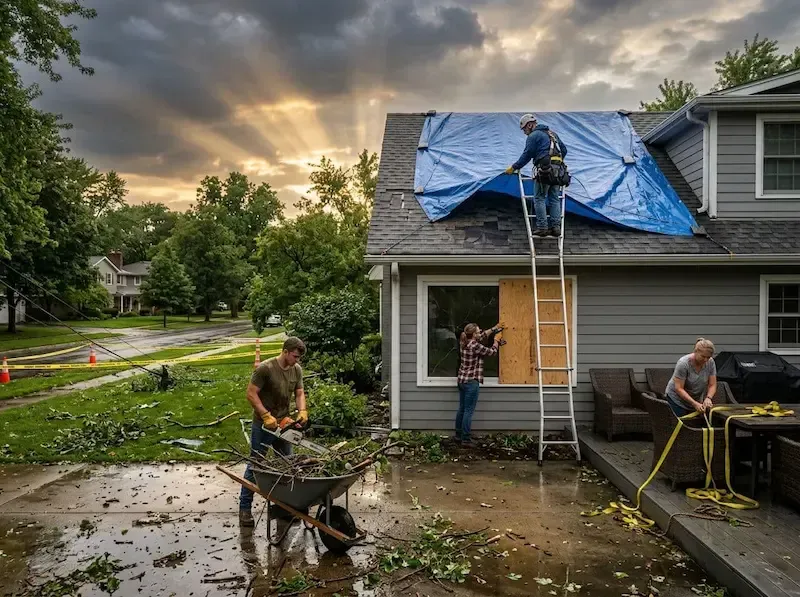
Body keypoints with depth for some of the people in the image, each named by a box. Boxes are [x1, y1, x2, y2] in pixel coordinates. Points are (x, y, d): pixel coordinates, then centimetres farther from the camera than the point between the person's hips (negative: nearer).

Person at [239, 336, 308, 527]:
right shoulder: (265, 368, -21)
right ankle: (245, 507, 17)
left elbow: (299, 393, 6)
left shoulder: (297, 369, -2)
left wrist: (302, 411, -12)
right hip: (263, 425, -6)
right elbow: (251, 394, -19)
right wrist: (267, 417, -23)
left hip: (283, 424, 6)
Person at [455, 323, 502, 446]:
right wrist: (497, 340, 11)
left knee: (461, 409, 16)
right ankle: (466, 439, 3)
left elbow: (481, 336, 21)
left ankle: (458, 435, 24)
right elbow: (492, 352, -5)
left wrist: (494, 329, 25)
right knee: (468, 411, -2)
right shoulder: (476, 346, -20)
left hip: (462, 380, 9)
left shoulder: (463, 343, 5)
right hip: (471, 382, -9)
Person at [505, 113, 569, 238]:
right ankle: (555, 227, 5)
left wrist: (513, 167, 3)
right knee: (555, 199, 8)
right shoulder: (552, 133, 23)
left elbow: (526, 155, -6)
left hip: (544, 170, -7)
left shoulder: (533, 136, -1)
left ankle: (542, 227, -6)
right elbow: (564, 149, 26)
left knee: (539, 199, -2)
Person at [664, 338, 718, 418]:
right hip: (677, 397, -5)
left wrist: (708, 398, -27)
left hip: (696, 398, 5)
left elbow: (712, 385, -8)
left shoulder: (711, 363, -14)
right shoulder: (683, 363, -29)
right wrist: (695, 404, -34)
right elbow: (679, 389, -28)